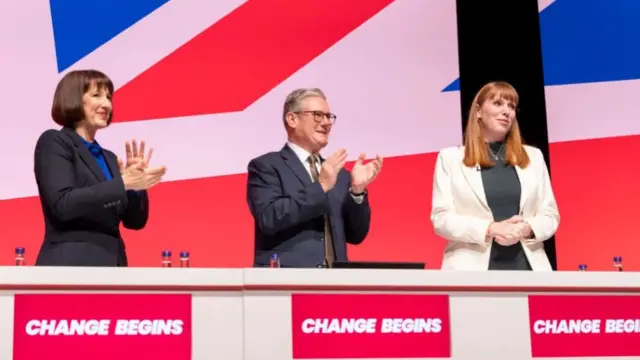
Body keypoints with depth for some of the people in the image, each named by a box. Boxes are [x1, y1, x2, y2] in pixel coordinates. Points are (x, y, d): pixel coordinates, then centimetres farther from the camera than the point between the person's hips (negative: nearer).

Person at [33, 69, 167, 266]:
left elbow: (135, 221, 16)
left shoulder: (108, 158, 19)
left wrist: (136, 184, -2)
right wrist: (122, 183, -16)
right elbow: (62, 204, -16)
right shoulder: (54, 142, -1)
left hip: (111, 266, 7)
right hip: (70, 266, -7)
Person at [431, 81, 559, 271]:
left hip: (526, 266, 3)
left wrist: (527, 229, -11)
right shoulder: (450, 158, 9)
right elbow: (441, 218, 0)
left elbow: (550, 215, 13)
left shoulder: (533, 157, 18)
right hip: (473, 269, -3)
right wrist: (490, 229, -15)